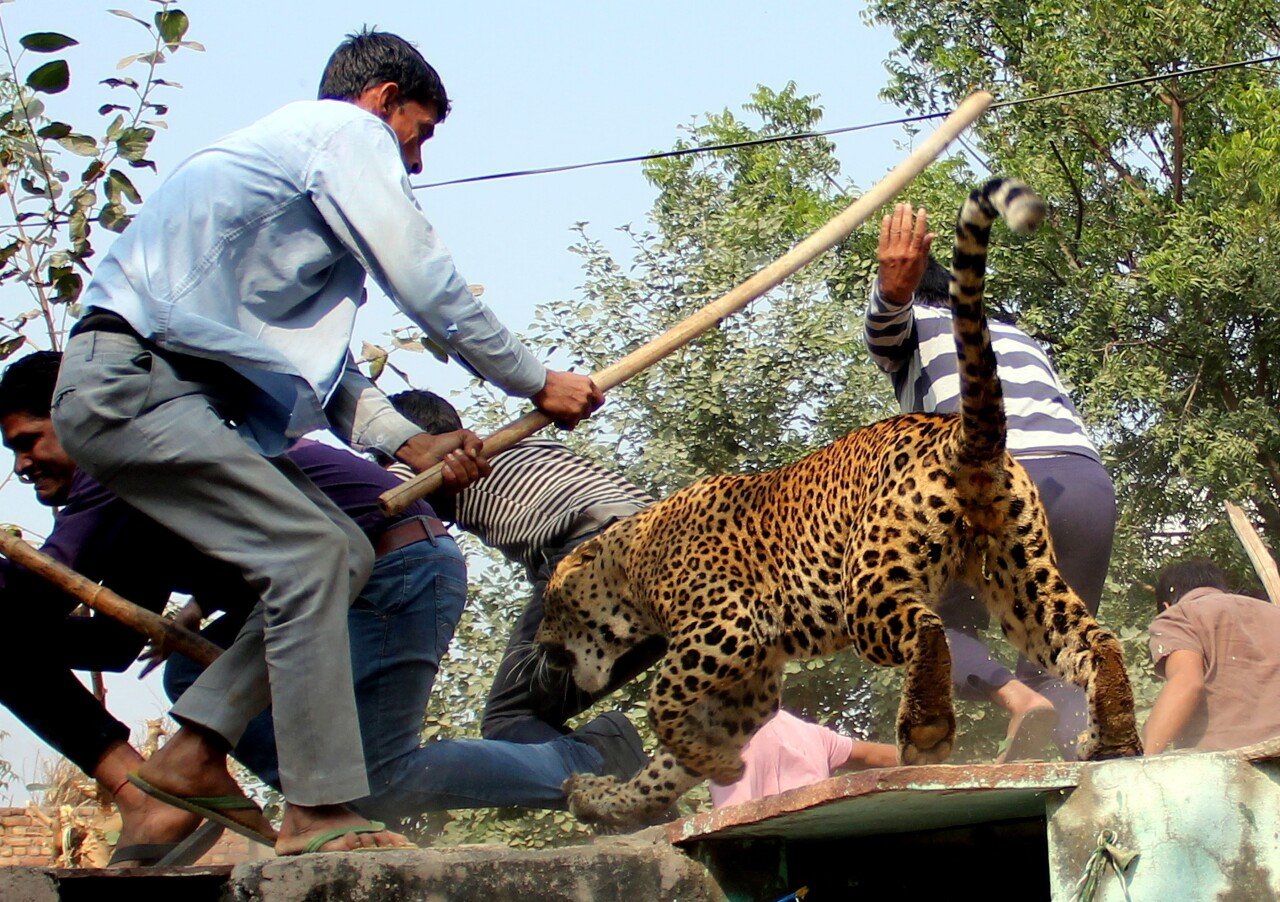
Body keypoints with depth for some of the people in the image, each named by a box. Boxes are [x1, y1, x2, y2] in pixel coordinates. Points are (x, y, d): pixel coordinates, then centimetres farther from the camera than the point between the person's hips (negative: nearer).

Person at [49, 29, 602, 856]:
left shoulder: (296, 150, 27)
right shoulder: (347, 132, -3)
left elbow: (323, 359, 22)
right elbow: (431, 291, -8)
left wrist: (409, 441, 9)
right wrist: (538, 383, 3)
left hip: (152, 388, 10)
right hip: (132, 384, -10)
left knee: (344, 556, 6)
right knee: (310, 554, -16)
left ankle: (194, 753, 6)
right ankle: (319, 812, -13)